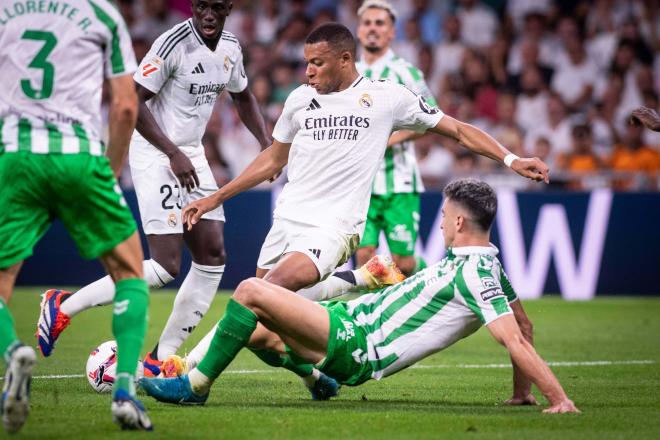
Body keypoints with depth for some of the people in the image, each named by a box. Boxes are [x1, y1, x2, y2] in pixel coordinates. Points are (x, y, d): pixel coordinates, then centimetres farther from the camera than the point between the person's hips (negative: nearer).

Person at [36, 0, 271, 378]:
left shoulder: (230, 48, 6)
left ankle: (160, 359, 8)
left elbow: (243, 96, 26)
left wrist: (267, 144, 12)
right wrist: (173, 154, -23)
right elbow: (133, 100, -20)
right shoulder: (175, 43, -18)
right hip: (156, 154, -9)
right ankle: (64, 305, -2)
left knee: (213, 257, 2)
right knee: (166, 266, -15)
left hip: (191, 156, 9)